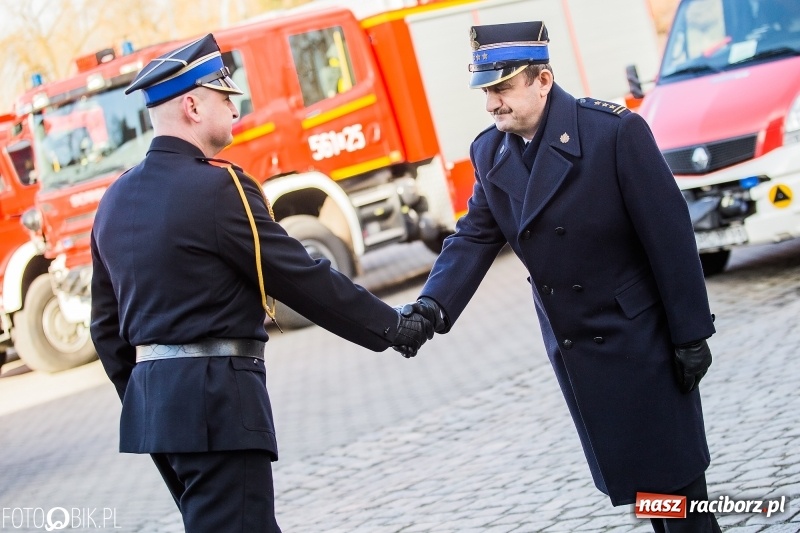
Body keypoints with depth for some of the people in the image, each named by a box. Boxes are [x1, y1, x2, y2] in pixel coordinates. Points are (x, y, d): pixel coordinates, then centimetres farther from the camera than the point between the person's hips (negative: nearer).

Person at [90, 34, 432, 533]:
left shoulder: (116, 199, 10)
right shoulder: (217, 186, -15)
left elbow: (107, 323, 16)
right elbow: (303, 279, -12)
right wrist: (395, 327, -2)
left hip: (151, 399, 9)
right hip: (216, 399, -9)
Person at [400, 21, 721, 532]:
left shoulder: (615, 130, -18)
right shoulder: (490, 152, 0)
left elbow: (670, 236, -16)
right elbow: (474, 237, -1)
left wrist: (691, 333, -14)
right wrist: (432, 307, -19)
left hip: (639, 337, -5)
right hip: (573, 349, 5)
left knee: (672, 476, 1)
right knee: (628, 477, 13)